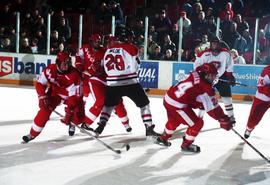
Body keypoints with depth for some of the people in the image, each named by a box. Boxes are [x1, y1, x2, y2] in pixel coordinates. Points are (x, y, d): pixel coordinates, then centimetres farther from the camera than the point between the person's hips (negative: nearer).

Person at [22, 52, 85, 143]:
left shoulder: (74, 75, -31)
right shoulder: (50, 70, -23)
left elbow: (74, 96, -31)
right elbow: (40, 83, -11)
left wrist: (69, 112, -37)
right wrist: (43, 97, -24)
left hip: (71, 94, -1)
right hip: (55, 92, 2)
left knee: (78, 118, -15)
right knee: (45, 108, -22)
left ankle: (70, 122, 24)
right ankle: (33, 133, -10)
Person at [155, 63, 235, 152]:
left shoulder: (194, 75, 5)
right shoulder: (205, 88, -17)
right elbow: (212, 108, -14)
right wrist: (224, 121, -7)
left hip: (168, 98, 9)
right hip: (177, 105, -9)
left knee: (174, 120, 35)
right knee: (197, 123, 4)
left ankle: (163, 138, 53)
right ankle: (186, 145, 21)